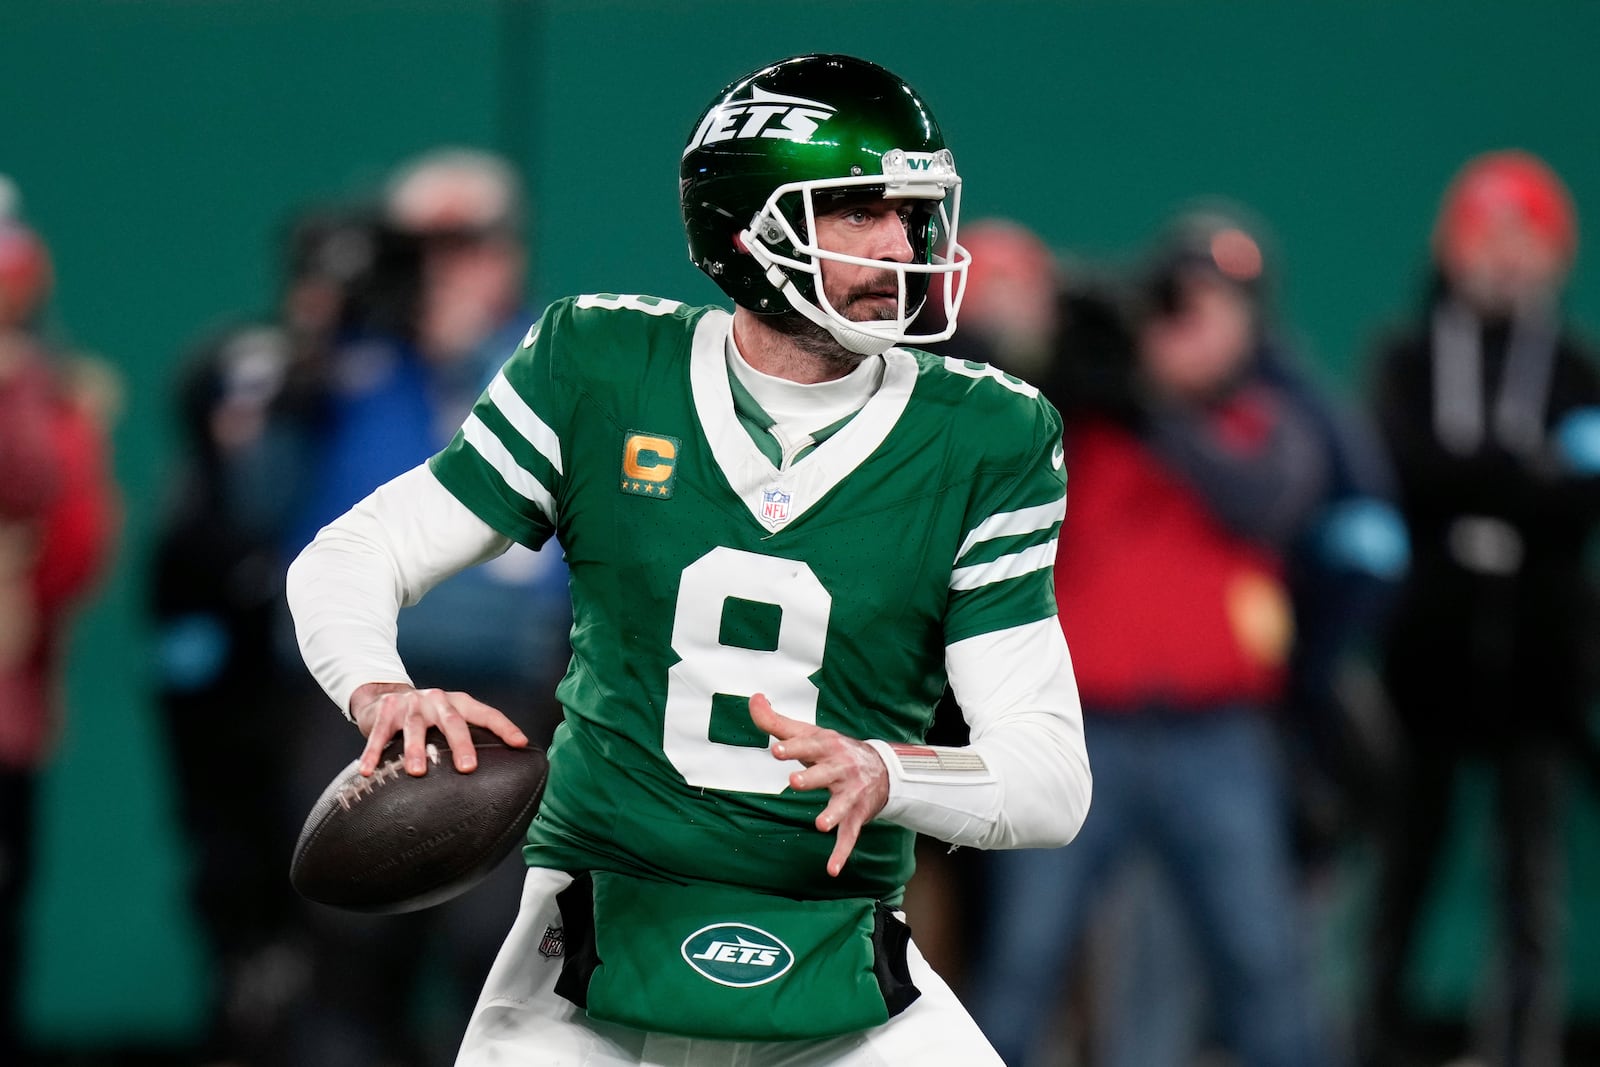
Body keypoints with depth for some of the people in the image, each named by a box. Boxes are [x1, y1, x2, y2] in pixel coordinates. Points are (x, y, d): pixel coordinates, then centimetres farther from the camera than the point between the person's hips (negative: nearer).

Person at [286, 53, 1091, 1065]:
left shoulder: (986, 440, -1)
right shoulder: (600, 368, 0)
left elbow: (1053, 780, -6)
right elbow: (348, 560, 4)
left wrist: (884, 775, -27)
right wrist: (385, 695, -19)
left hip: (839, 982, 1)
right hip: (590, 976, -1)